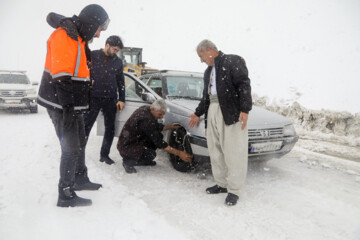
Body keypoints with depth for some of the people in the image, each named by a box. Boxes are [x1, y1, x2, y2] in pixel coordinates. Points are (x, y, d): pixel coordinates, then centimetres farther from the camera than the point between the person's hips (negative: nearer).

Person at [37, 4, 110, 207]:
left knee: (80, 142, 19)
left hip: (73, 104, 10)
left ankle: (80, 179, 37)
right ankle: (66, 195, 9)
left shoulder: (79, 39, 16)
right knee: (71, 147, -4)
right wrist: (68, 109, -26)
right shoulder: (65, 36, -17)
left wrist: (80, 105, 19)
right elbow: (61, 78, -24)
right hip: (61, 104, -10)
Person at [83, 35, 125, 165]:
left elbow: (121, 82, 13)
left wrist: (121, 99, 7)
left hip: (110, 100, 3)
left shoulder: (118, 62, 11)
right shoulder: (93, 55, 1)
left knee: (110, 128, 5)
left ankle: (104, 154, 18)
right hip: (94, 97, -3)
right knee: (86, 126, -1)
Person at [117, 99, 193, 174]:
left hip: (135, 140, 10)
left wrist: (173, 127, 10)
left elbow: (157, 127, 16)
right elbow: (159, 142, -27)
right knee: (151, 154, -29)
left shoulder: (146, 109, -2)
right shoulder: (146, 120, -30)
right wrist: (178, 153, -25)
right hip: (126, 146, -10)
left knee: (158, 136, 1)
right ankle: (128, 161, -4)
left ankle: (144, 160, 14)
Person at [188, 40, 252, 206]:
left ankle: (234, 190, 6)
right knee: (215, 152, 10)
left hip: (231, 112, -8)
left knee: (233, 152, -4)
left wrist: (245, 110, -21)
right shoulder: (208, 71, 25)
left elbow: (244, 85, -11)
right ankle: (222, 184, 24)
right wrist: (198, 114, 30)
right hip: (212, 111, 8)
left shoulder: (232, 61, -1)